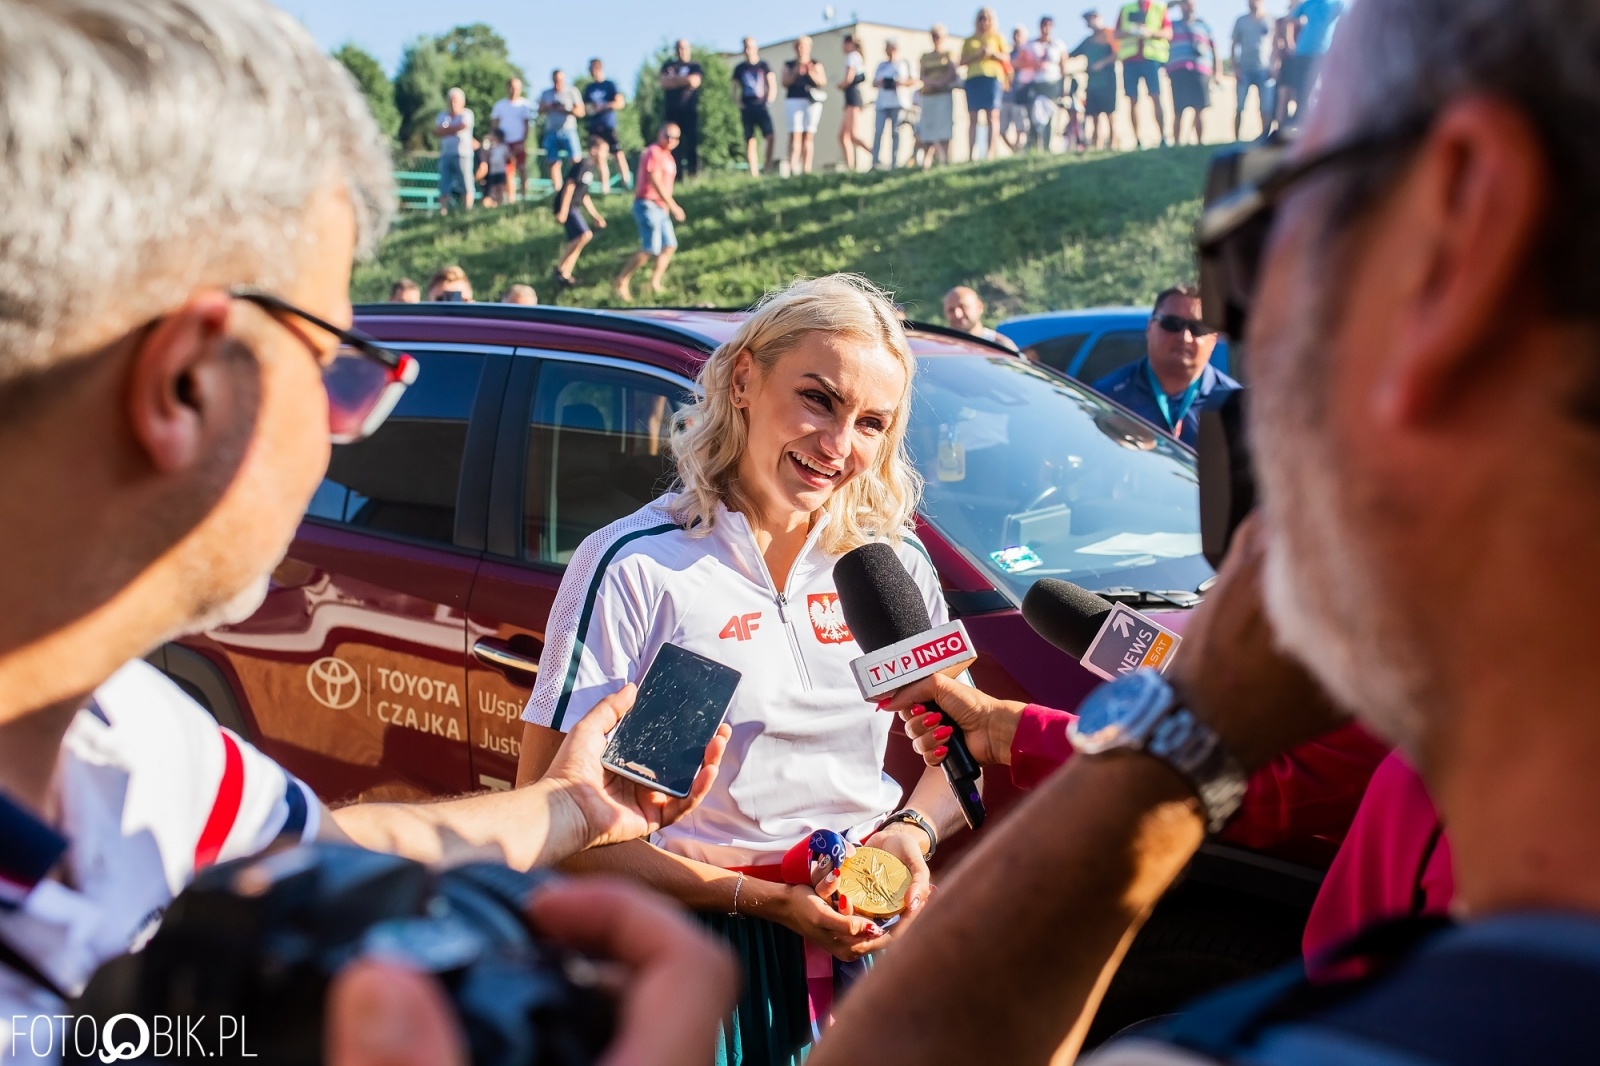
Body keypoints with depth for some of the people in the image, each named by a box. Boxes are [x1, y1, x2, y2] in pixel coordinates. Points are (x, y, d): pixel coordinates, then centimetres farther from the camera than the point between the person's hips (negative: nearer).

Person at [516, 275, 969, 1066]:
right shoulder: (636, 568, -13)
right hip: (708, 961, -4)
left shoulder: (894, 561, 4)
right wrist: (762, 898, -21)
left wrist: (914, 830, -10)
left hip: (867, 944, 4)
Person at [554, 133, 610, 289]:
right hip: (566, 206, -10)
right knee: (585, 234, -20)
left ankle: (566, 275, 16)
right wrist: (563, 211, -25)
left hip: (574, 207, 10)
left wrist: (595, 215, 22)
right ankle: (560, 268, -12)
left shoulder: (592, 168, 15)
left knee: (576, 241, 10)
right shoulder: (583, 165, -14)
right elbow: (569, 186, -20)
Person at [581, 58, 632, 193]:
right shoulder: (588, 88, 15)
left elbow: (620, 103, -6)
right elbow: (584, 107, 22)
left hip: (608, 126, -4)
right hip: (594, 126, 4)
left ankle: (627, 180, -8)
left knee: (618, 153, -15)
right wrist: (587, 108, -1)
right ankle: (605, 187, 3)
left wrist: (603, 106, -11)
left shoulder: (610, 85, 2)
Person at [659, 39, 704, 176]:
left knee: (692, 142, -9)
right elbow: (664, 82, 0)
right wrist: (685, 81, -4)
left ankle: (694, 174, -6)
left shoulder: (695, 67, 11)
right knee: (674, 145, -4)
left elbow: (694, 81, -8)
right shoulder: (668, 66, 17)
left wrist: (674, 79, 0)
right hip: (672, 111, 2)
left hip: (690, 111, -2)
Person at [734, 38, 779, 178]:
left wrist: (769, 101, -5)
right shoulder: (740, 68, 10)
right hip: (746, 108, 1)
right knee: (750, 141, -1)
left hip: (762, 107, -1)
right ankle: (753, 173, 0)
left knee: (771, 136, -18)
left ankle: (768, 167, -9)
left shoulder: (764, 65, 7)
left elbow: (773, 85, 7)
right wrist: (738, 103, 0)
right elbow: (735, 89, 15)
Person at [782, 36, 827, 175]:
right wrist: (795, 72, -9)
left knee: (809, 135, -4)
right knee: (795, 135, -11)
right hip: (794, 101, 0)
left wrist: (811, 72, -12)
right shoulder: (789, 65, 14)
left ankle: (807, 168, -4)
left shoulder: (816, 65, 14)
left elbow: (823, 81, 2)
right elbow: (785, 83, 4)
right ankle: (793, 168, -17)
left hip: (812, 102, 1)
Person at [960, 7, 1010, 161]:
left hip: (992, 77, -2)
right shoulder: (970, 40, 19)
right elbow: (962, 61, 10)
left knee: (992, 116, -10)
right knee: (973, 118, -3)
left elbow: (1007, 58, 7)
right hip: (973, 78, 2)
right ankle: (971, 155, -6)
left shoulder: (998, 37, 15)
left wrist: (993, 53, -10)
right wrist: (976, 54, -6)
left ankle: (990, 153, -14)